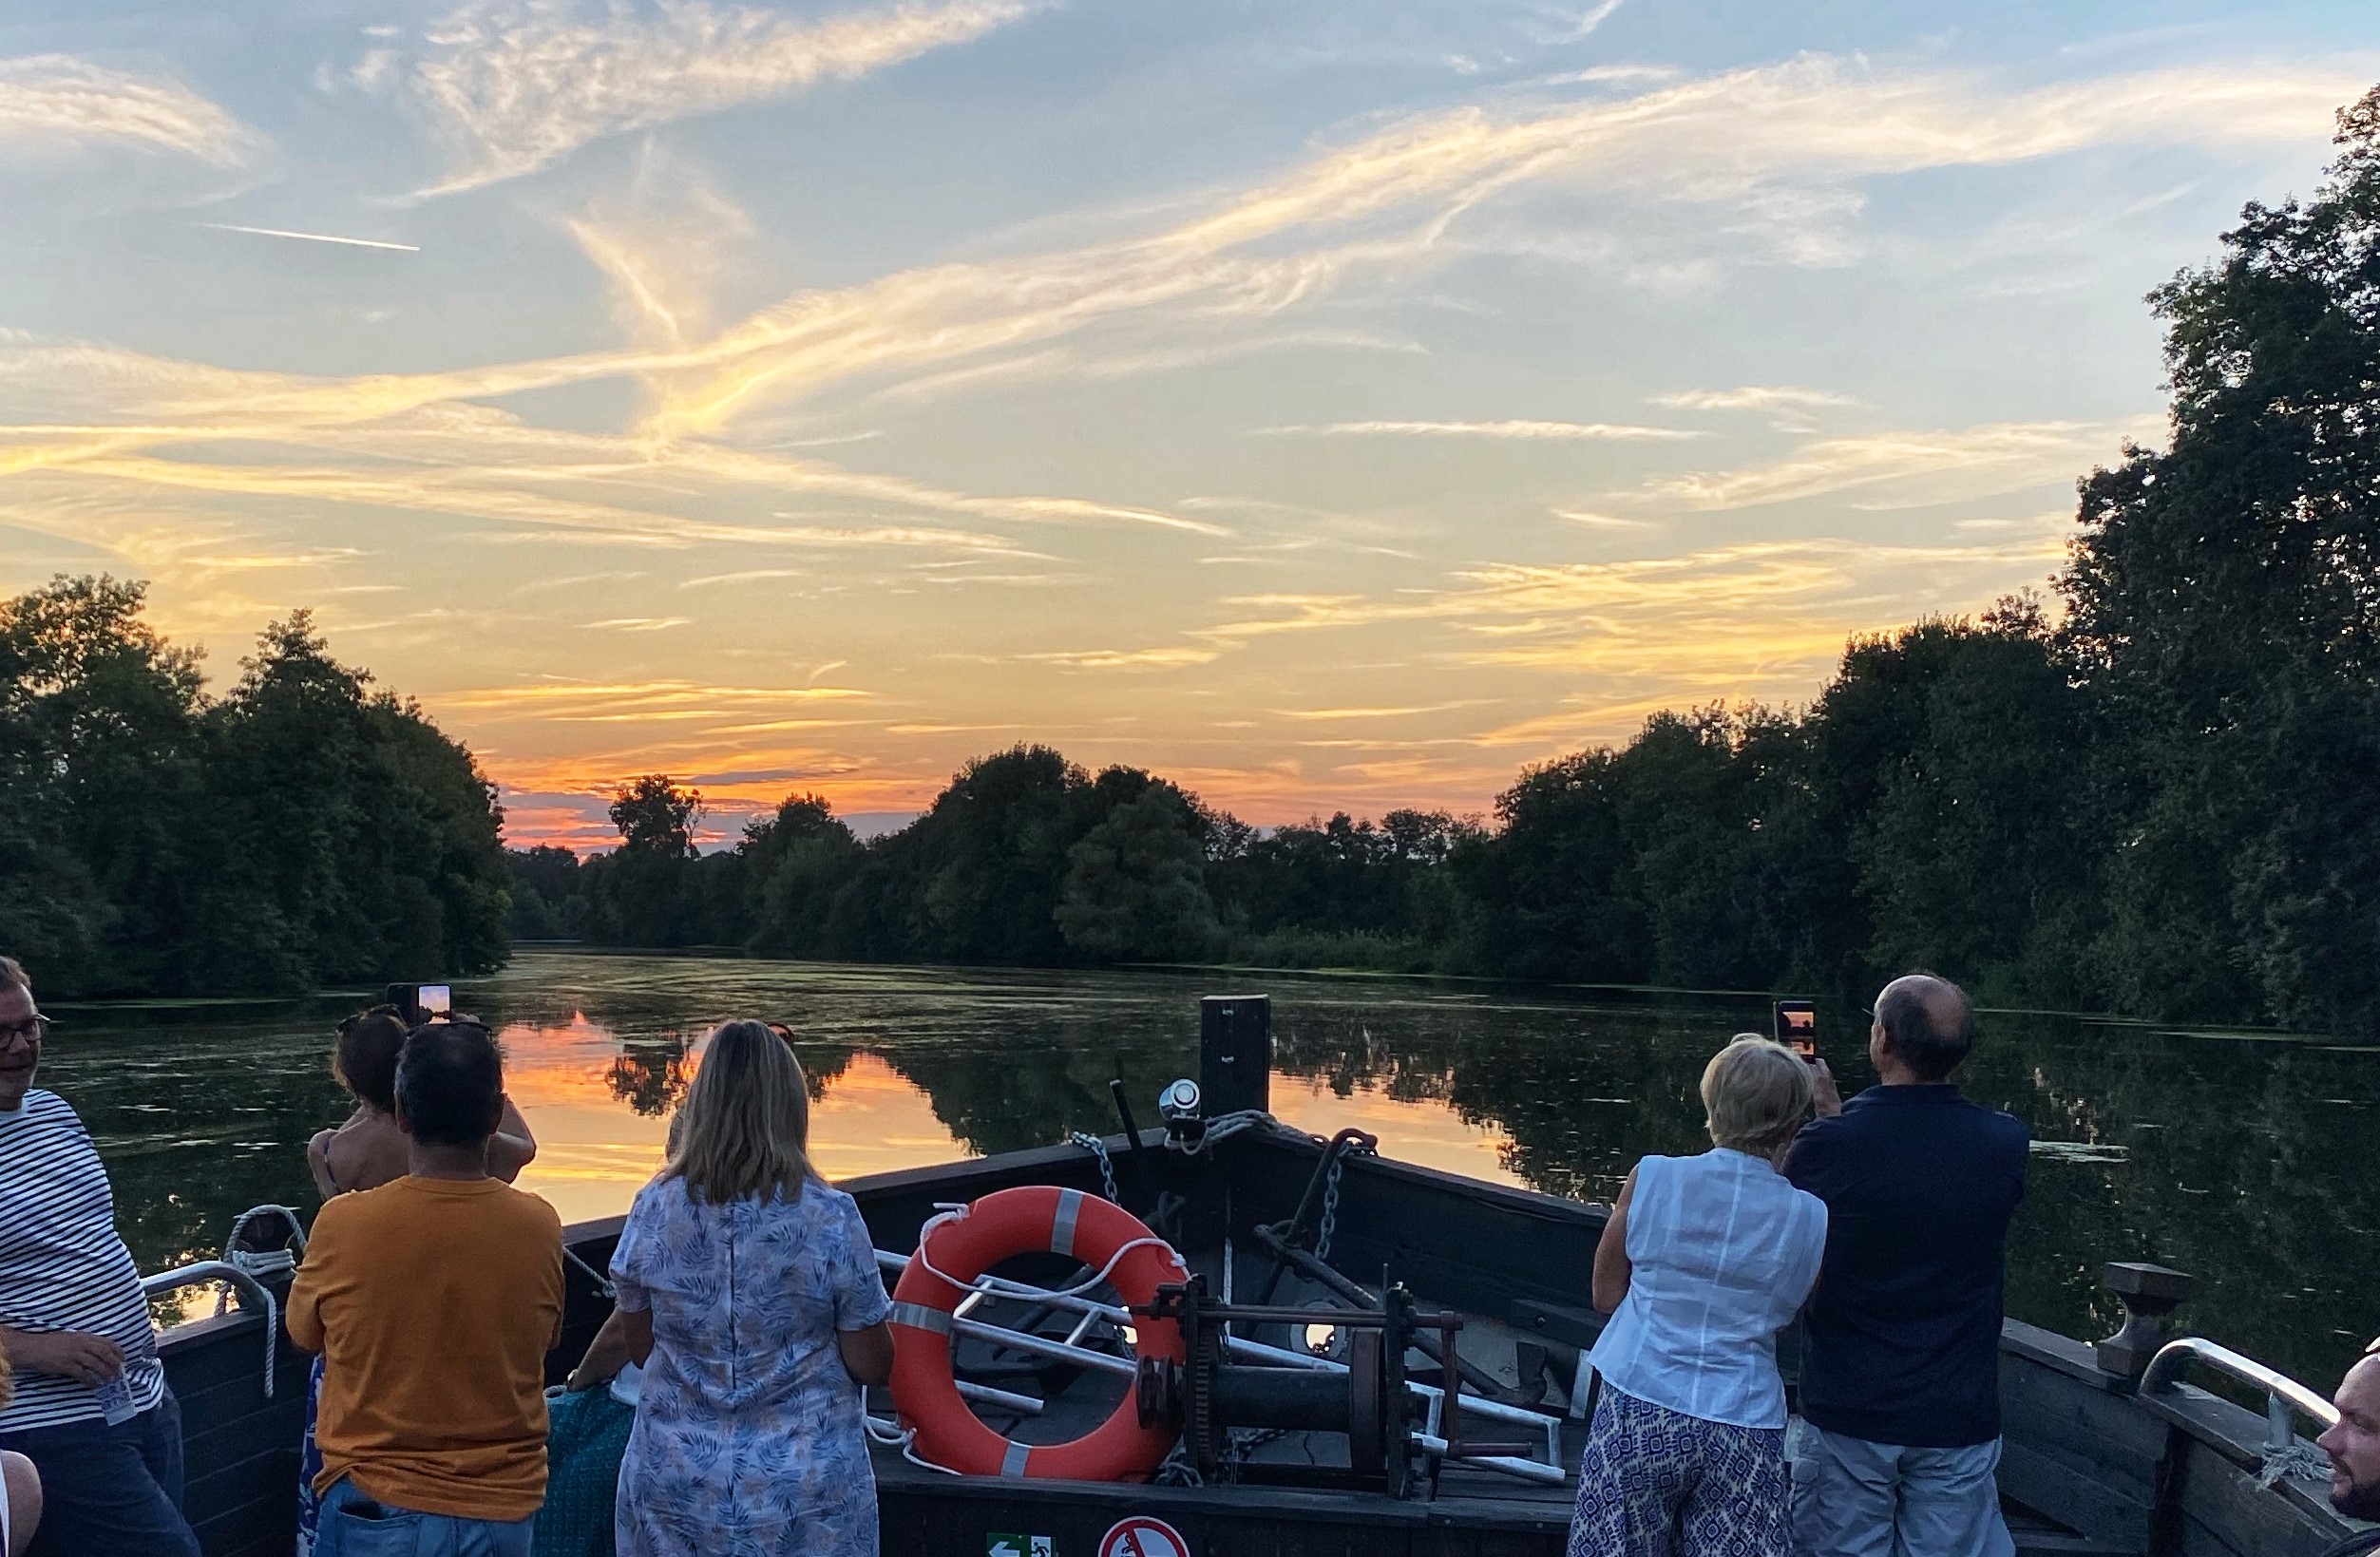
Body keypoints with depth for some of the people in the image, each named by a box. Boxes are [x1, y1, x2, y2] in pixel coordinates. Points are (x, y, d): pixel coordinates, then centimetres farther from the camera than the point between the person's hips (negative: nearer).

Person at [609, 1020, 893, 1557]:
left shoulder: (653, 1207, -9)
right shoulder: (831, 1219, -16)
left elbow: (640, 1346, 3)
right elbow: (872, 1366, -8)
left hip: (677, 1490, 2)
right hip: (804, 1499, -2)